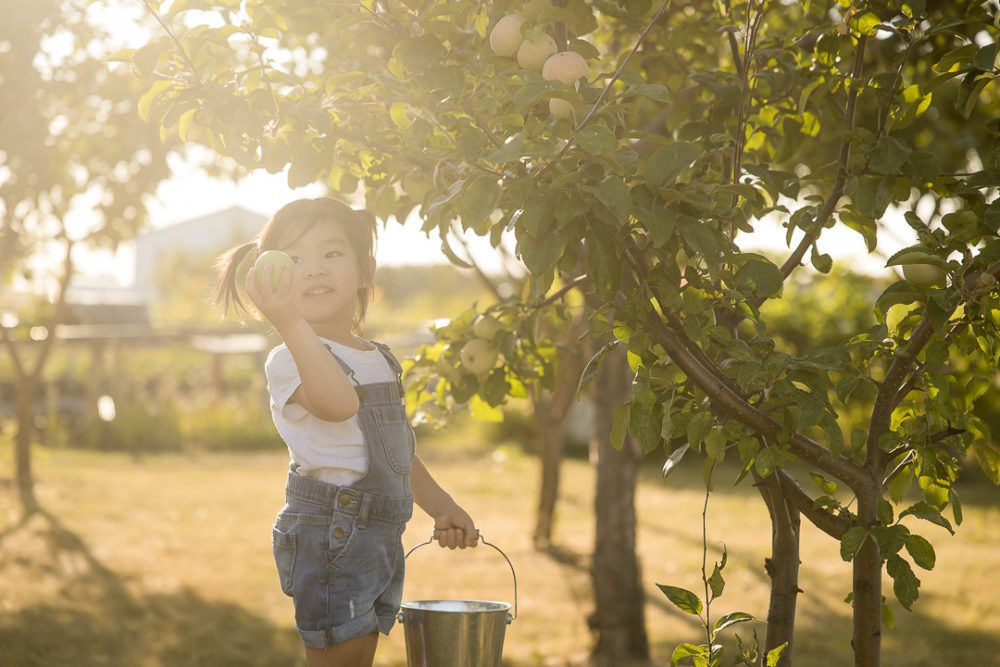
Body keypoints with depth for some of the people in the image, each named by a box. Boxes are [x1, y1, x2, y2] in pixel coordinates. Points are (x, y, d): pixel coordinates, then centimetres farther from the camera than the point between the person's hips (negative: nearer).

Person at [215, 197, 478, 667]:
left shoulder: (380, 360, 15)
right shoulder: (288, 360, -13)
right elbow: (339, 403, -37)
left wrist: (442, 508, 22)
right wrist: (290, 324, -48)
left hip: (381, 535, 8)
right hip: (329, 532, -8)